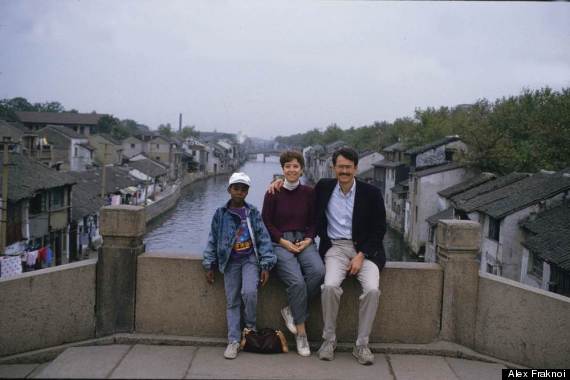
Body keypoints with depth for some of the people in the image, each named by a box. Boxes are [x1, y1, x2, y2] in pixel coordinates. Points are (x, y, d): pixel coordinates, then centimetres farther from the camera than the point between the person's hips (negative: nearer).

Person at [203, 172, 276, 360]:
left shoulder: (253, 213, -1)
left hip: (250, 259, -1)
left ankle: (250, 326, 4)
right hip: (230, 261, 1)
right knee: (232, 301, 1)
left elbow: (263, 239, -2)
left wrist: (266, 266, -8)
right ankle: (233, 340, 8)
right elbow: (212, 240, 8)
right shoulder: (221, 214, 2)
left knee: (249, 292, -21)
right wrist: (209, 266, 5)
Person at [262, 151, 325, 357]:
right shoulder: (273, 193, 0)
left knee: (318, 271, -29)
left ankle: (291, 310, -7)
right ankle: (301, 332, -9)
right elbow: (266, 223, 2)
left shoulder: (308, 193, 7)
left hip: (304, 241, 3)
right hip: (280, 242, -3)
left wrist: (308, 239, -5)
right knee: (297, 281, -26)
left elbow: (314, 222, 13)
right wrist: (284, 242, -8)